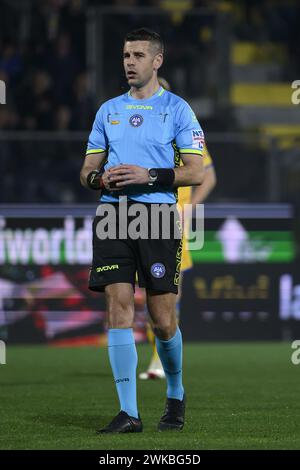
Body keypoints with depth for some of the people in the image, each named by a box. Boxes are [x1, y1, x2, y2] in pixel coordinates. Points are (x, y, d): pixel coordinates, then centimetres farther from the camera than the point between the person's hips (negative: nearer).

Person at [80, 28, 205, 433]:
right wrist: (101, 179, -5)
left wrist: (148, 176, -15)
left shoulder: (177, 109, 3)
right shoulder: (109, 110, 16)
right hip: (113, 215, 3)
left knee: (162, 320, -1)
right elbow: (87, 172, 18)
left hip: (158, 215, -3)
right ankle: (129, 413, -8)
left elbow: (195, 172, -3)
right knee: (119, 308, -8)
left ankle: (176, 397, 25)